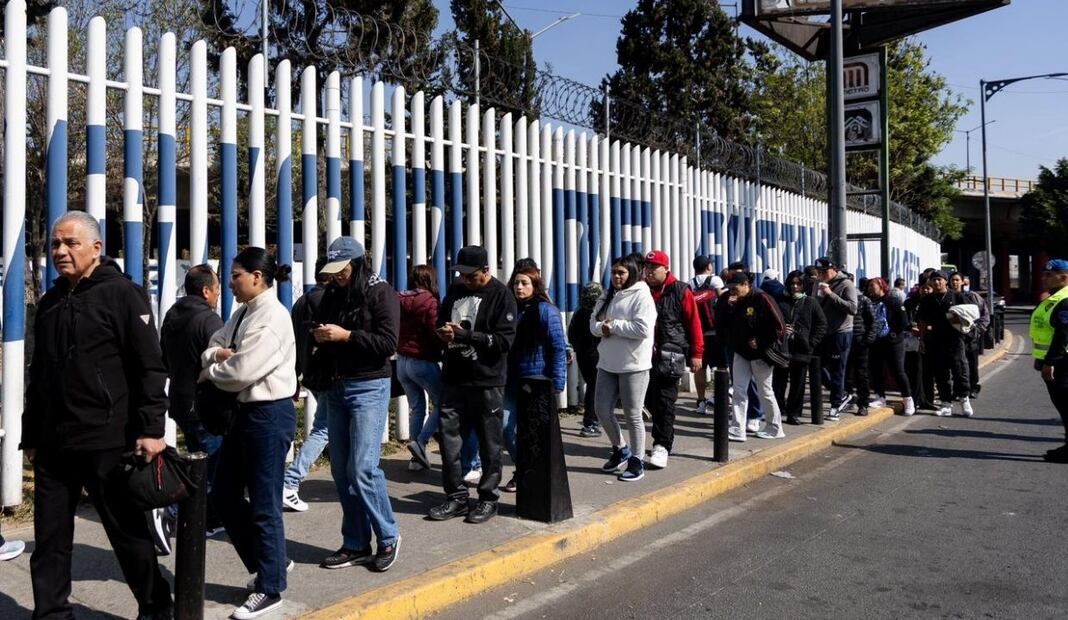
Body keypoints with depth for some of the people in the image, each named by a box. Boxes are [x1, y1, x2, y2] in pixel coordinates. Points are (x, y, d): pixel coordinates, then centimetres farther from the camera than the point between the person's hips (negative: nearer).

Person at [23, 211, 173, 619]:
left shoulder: (121, 294, -4)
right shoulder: (50, 302, 16)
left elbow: (150, 367, -10)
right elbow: (38, 377, 22)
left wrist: (151, 429, -16)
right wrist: (30, 436, 20)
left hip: (106, 442, -6)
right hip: (53, 444, 6)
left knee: (128, 532, 5)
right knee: (50, 539, 9)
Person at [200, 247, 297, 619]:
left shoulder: (272, 317, -17)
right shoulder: (243, 313, 12)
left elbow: (241, 372, -22)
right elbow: (210, 346, 14)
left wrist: (210, 371, -3)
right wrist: (218, 354, -9)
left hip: (270, 414, -10)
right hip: (247, 411, 10)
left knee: (264, 504, 0)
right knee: (224, 493, 14)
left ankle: (270, 588, 14)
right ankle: (270, 562, 28)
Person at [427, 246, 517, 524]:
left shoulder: (501, 295, -6)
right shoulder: (455, 290, 11)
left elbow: (505, 339, -14)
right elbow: (441, 321, 23)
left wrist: (464, 335, -20)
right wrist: (443, 332, -2)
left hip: (487, 382, -5)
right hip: (453, 379, 5)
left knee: (489, 445, 4)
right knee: (449, 439, 6)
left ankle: (488, 499, 17)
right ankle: (456, 497, 18)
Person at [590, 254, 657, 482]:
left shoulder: (641, 296, -11)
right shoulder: (607, 296, 12)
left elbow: (643, 329, -22)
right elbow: (594, 324, 11)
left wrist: (613, 325, -15)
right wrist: (602, 327, -12)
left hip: (633, 365, -7)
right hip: (607, 364, 7)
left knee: (633, 415, 1)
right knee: (603, 411, 10)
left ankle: (636, 462, 14)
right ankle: (620, 449, 32)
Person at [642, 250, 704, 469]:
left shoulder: (680, 292, -4)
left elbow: (694, 323, -4)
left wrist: (696, 353, -5)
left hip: (671, 355, -5)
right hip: (647, 354, 5)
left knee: (665, 402, -5)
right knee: (650, 400, 8)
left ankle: (662, 446, 0)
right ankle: (664, 439, 24)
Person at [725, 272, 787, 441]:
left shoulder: (761, 299, -15)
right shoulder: (737, 302, 7)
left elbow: (779, 328, -18)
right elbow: (729, 325, 12)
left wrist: (760, 343, -15)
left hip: (759, 354, -7)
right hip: (741, 353, 7)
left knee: (765, 392, 5)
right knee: (739, 391, 2)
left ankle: (774, 428, 19)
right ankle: (737, 430, 2)